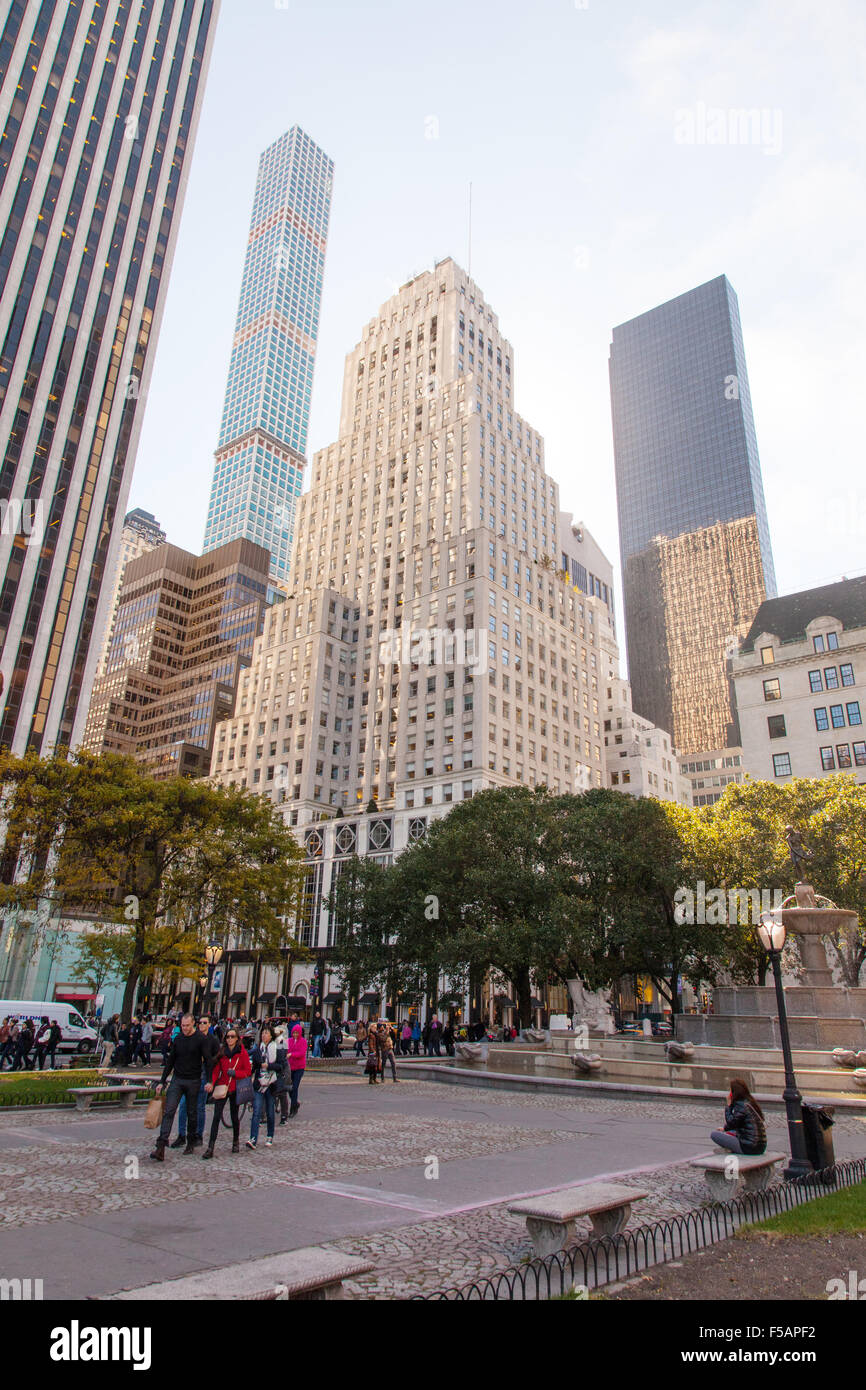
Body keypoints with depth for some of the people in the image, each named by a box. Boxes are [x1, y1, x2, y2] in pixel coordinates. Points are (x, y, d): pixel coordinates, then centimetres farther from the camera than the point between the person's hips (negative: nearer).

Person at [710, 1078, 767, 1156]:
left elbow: (731, 1123, -11)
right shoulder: (751, 1102, 12)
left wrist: (728, 1105, -5)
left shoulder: (741, 1105, -16)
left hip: (749, 1148, -9)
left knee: (714, 1134, -9)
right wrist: (725, 1129, 25)